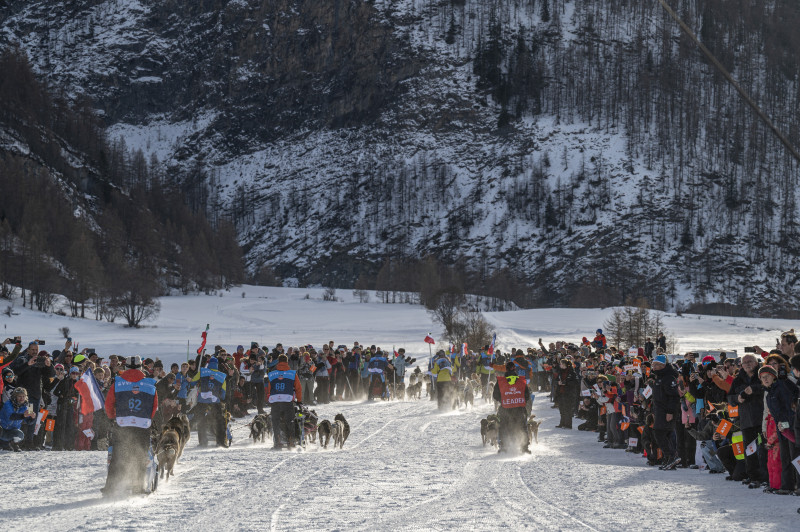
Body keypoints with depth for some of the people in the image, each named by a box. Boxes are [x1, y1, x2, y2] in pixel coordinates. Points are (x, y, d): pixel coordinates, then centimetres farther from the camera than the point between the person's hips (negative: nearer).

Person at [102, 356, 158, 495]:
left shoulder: (117, 383, 2)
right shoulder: (150, 384, 4)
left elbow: (108, 404, 5)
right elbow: (155, 407, 9)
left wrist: (112, 417, 23)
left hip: (122, 426, 0)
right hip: (143, 426, 0)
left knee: (117, 458, 5)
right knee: (140, 458, 10)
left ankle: (110, 487, 0)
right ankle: (137, 487, 10)